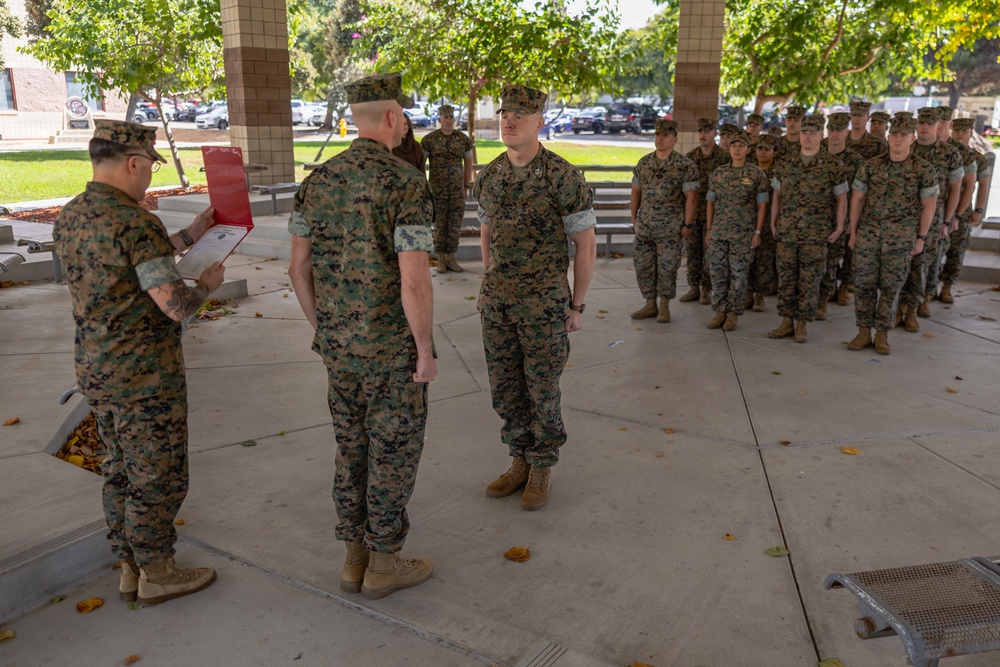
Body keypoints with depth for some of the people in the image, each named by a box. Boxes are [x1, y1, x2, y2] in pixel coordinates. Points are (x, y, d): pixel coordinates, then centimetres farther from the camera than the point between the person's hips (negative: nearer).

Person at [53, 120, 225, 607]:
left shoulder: (68, 219, 6)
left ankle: (129, 570, 31)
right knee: (159, 477, 7)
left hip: (96, 369, 9)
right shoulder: (137, 222, -21)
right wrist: (207, 283, -3)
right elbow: (175, 305, -24)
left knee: (121, 473, 19)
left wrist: (191, 235, 20)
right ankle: (157, 574, 21)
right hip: (146, 377, -9)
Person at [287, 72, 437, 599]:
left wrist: (322, 330, 17)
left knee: (354, 448, 18)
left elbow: (299, 268, 5)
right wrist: (426, 352, -12)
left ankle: (356, 558, 29)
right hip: (392, 349, -6)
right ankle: (385, 564, 22)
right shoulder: (408, 185, -19)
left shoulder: (317, 180, 2)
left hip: (339, 345, 7)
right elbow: (414, 282, -25)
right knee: (394, 453, 9)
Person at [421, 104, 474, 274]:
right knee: (439, 223, 3)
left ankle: (451, 258, 13)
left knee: (455, 224, 4)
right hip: (437, 188, -2)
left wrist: (466, 186, 7)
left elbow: (468, 163, 10)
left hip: (458, 189, 2)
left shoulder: (463, 139, 4)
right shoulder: (430, 139, -3)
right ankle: (440, 258, 11)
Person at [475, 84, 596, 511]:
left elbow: (586, 243, -8)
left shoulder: (563, 176, -13)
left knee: (542, 390, 4)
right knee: (505, 388, 11)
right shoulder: (489, 177, 4)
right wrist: (490, 289, 16)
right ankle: (521, 462, 29)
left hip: (544, 302, -5)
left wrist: (577, 306, -7)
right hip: (497, 303, 6)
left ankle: (542, 469, 24)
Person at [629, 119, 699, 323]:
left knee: (667, 267, 2)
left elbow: (691, 197, -7)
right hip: (644, 226, 5)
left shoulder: (685, 165, -6)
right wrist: (634, 218, 10)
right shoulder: (643, 163, 9)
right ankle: (650, 304, 19)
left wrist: (687, 224, -9)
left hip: (670, 228, -4)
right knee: (643, 265, 6)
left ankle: (664, 306, 15)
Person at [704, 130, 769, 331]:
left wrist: (758, 232, -5)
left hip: (743, 234, -3)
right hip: (718, 232, 3)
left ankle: (733, 314, 11)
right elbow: (711, 202, 11)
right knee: (718, 273, 4)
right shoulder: (718, 173, 7)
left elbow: (762, 205, 0)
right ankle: (720, 312, 15)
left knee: (738, 275, 2)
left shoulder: (757, 175, -1)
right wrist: (708, 229, 7)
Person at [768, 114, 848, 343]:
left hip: (816, 234, -3)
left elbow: (841, 198, 1)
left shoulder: (833, 166, -1)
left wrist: (839, 227, -3)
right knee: (786, 278, 6)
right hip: (787, 232, 3)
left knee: (809, 281, 1)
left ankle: (802, 324, 10)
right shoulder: (786, 165, 7)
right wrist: (773, 223, 9)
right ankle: (787, 322, 16)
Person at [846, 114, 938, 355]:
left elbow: (929, 205, 1)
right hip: (868, 234, 2)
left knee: (890, 287, 4)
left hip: (900, 238, -2)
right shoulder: (870, 166, 1)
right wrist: (852, 231, 5)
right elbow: (857, 199, 6)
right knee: (864, 283, 3)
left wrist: (921, 238, -1)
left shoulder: (924, 170, -3)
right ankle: (863, 332, 14)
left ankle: (882, 334, 14)